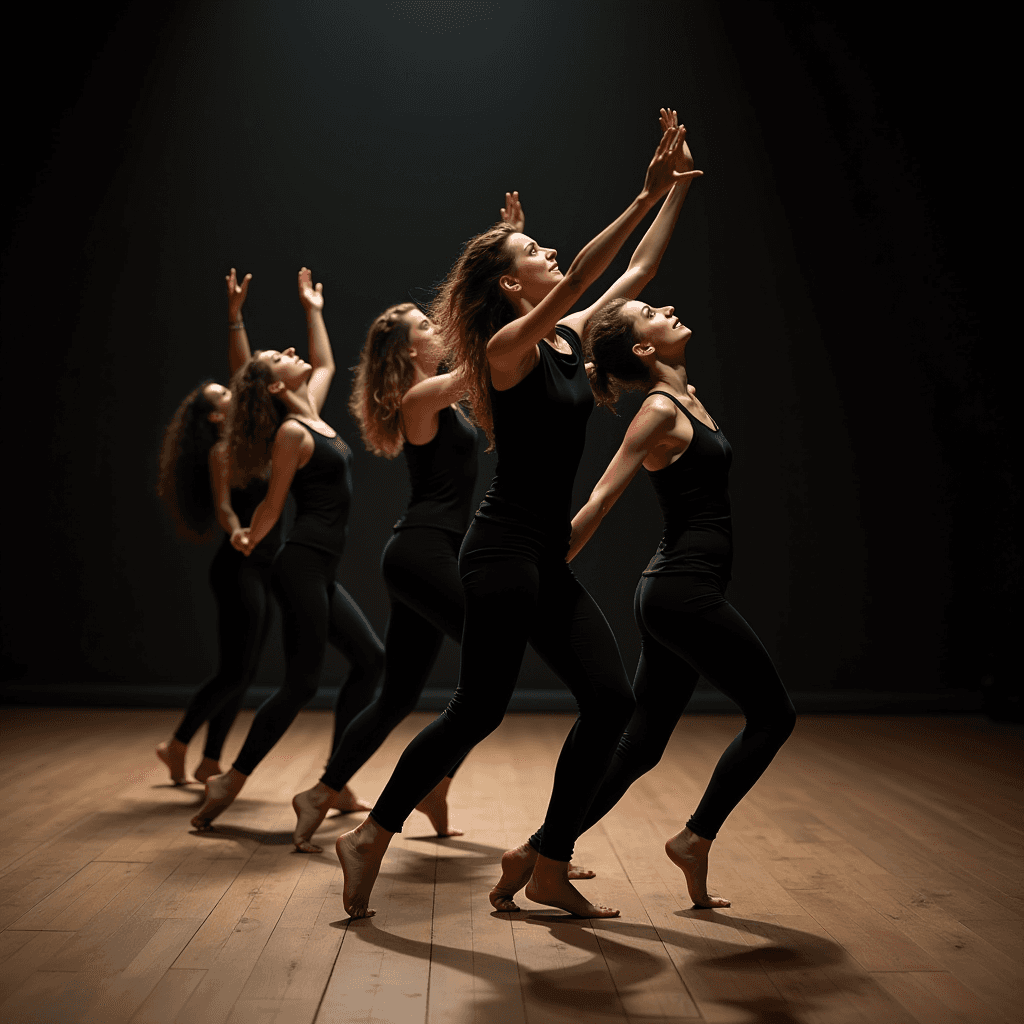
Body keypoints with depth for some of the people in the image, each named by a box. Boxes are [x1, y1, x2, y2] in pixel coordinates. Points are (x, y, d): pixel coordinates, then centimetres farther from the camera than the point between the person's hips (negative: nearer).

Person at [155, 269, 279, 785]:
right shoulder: (222, 449, -8)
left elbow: (243, 371, 13)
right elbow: (223, 507, -18)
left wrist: (235, 315, 13)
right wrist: (238, 535, -38)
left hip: (260, 567, 8)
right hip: (239, 568, -8)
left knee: (243, 673, 9)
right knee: (233, 671, -5)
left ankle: (210, 762, 15)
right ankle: (178, 744, 10)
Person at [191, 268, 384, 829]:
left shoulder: (311, 413, 14)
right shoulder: (291, 433, -10)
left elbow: (325, 364, 31)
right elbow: (272, 503, -6)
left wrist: (313, 310, 34)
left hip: (321, 571, 9)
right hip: (302, 565, -9)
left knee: (369, 660, 10)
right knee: (301, 682, -8)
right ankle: (231, 781, 2)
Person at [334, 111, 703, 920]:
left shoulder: (571, 337, 13)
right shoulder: (509, 346, -9)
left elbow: (638, 271, 18)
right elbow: (576, 280, -24)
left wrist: (680, 189, 16)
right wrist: (645, 197, -25)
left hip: (549, 561, 8)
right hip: (505, 553, -8)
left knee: (611, 700, 2)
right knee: (479, 709, -4)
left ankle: (547, 866, 12)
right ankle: (370, 839, 13)